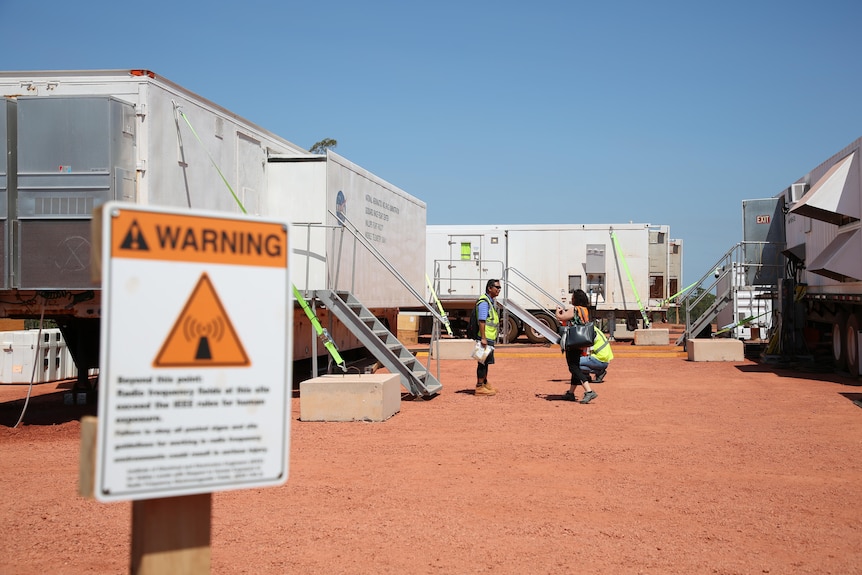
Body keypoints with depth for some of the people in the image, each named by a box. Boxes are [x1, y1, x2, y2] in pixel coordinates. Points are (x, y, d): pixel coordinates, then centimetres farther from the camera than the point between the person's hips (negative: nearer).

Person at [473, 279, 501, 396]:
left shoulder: (492, 301, 18)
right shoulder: (484, 302, -16)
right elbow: (481, 321, -22)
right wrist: (483, 338, -26)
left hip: (489, 338, 10)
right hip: (485, 338, -10)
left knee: (486, 362, 18)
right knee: (483, 362, -7)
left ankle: (485, 384, 28)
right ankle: (479, 387, -4)